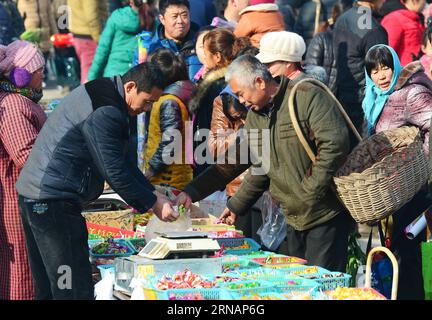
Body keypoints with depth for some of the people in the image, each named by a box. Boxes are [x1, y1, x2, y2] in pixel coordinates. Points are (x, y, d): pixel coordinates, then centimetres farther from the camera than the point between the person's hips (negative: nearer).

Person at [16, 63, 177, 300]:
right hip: (53, 200, -11)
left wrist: (152, 194, 13)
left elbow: (122, 159, 21)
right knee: (75, 289, -8)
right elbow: (114, 171, -18)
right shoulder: (105, 112, -19)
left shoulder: (103, 96, 16)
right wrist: (152, 204, -7)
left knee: (47, 287, 16)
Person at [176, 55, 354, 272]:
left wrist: (312, 189, -20)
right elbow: (235, 162, 16)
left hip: (326, 214, -8)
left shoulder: (308, 97, -14)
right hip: (295, 219, 8)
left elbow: (335, 143, -22)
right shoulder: (255, 116, 12)